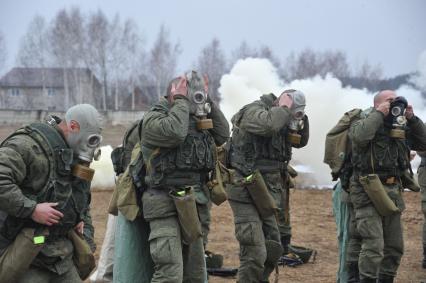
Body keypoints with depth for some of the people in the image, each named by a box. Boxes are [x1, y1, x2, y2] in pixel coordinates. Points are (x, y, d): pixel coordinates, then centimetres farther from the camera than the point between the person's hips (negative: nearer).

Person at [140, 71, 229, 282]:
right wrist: (181, 100, -15)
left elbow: (222, 134, 13)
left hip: (189, 205, 8)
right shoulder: (154, 119, -10)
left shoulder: (195, 121, 15)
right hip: (165, 204, -8)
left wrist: (207, 103, 8)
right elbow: (175, 132, -29)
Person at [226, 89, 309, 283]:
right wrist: (284, 108, -16)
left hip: (267, 193, 9)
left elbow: (301, 141, 22)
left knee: (273, 250, 12)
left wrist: (300, 118, 6)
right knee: (254, 252, -12)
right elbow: (268, 124, -33)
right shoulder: (254, 111, -12)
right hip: (246, 192, -9)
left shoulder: (281, 122, 13)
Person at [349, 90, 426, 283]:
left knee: (394, 247, 11)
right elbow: (359, 137, -24)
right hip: (369, 192, -7)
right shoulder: (364, 123, -1)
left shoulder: (400, 127, 16)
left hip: (393, 192, 7)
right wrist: (379, 114, -14)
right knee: (373, 246, -14)